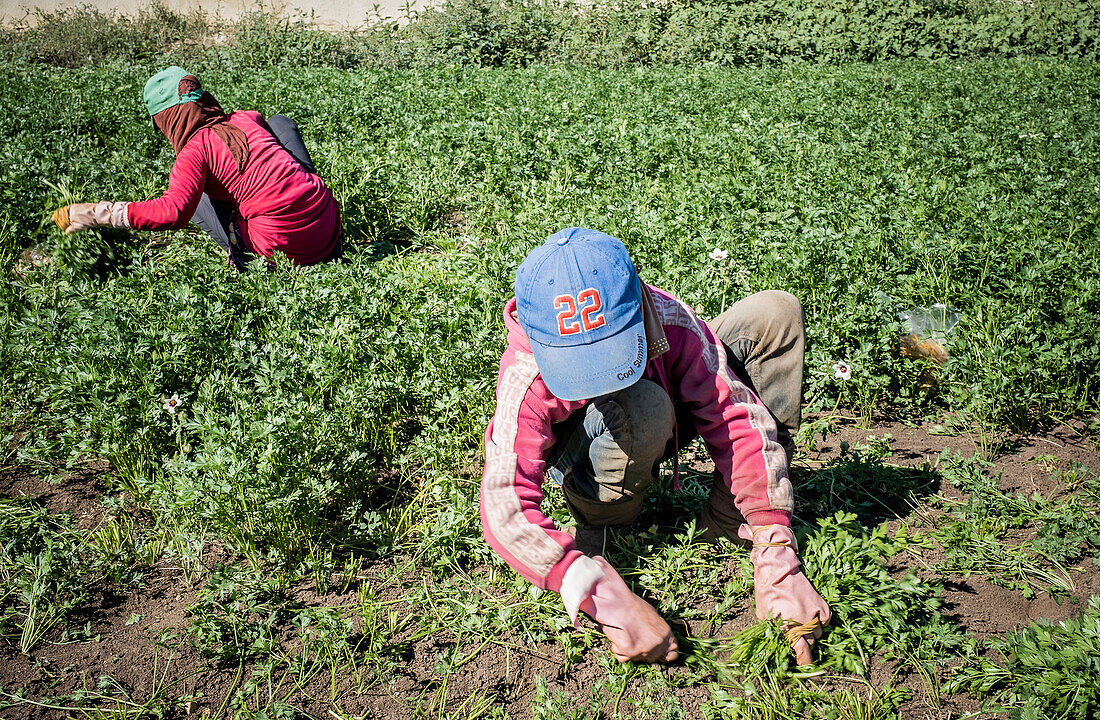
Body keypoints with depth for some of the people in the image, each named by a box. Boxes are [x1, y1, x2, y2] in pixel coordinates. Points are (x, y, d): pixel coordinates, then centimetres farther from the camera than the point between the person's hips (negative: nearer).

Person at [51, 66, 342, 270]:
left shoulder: (194, 150, -8)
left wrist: (97, 213, -18)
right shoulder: (247, 119, 10)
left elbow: (173, 212, -24)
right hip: (331, 228, 5)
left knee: (197, 195, 18)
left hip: (285, 248, -5)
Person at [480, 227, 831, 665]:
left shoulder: (666, 319, -31)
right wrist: (609, 601, -52)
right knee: (639, 404, -41)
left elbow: (738, 418, -31)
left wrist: (776, 562, -39)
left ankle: (732, 522, -17)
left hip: (658, 436, 4)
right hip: (587, 467, -4)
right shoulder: (527, 378, -36)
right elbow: (505, 511, -42)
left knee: (774, 313, -14)